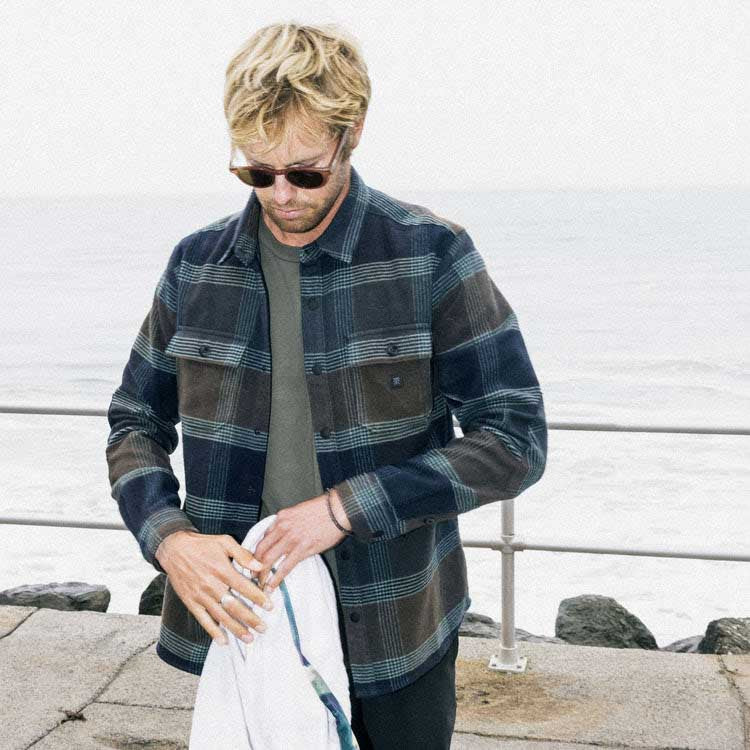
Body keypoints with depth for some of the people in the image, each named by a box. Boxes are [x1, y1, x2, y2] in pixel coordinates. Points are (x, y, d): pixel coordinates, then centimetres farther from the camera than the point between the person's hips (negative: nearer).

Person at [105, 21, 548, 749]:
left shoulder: (430, 254, -12)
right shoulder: (196, 264, 0)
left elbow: (516, 439, -14)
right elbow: (135, 423, 8)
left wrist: (344, 507, -20)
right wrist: (169, 538, -12)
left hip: (394, 633, -2)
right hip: (244, 612, 3)